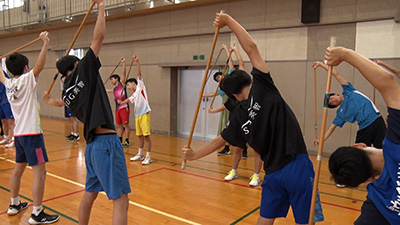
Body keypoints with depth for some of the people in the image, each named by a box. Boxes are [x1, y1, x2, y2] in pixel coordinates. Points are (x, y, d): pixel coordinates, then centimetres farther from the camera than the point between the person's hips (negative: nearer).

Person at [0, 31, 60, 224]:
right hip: (31, 133, -9)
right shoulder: (26, 80, -11)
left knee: (18, 169, 21)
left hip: (19, 133, 9)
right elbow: (39, 66, -29)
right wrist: (45, 44, -34)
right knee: (39, 172, -8)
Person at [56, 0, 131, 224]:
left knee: (89, 195, 23)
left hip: (92, 144, 9)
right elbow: (98, 37, -5)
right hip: (107, 142, -9)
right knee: (121, 200, -7)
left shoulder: (67, 91, 15)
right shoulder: (83, 70, -3)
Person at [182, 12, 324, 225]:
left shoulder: (239, 117, 4)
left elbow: (219, 141, 14)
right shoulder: (263, 88, -6)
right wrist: (229, 20, 4)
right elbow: (251, 48, -6)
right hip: (297, 166, -3)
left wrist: (194, 155, 29)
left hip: (273, 173, 4)